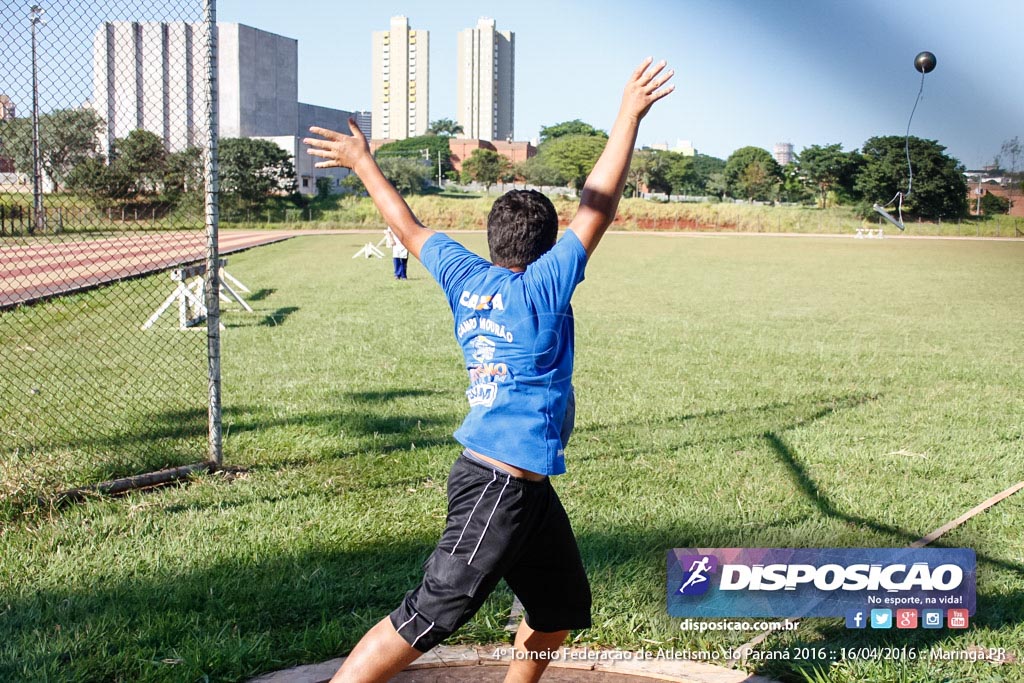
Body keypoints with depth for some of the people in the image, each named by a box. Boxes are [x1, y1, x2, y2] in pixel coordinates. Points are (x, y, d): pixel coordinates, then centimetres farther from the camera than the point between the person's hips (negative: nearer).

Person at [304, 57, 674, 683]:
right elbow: (597, 208, -14)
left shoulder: (466, 278, 8)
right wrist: (630, 115, -11)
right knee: (431, 615, -8)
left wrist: (365, 165, 32)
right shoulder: (539, 287, -10)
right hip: (502, 484, -9)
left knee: (562, 609, 21)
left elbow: (410, 227, 19)